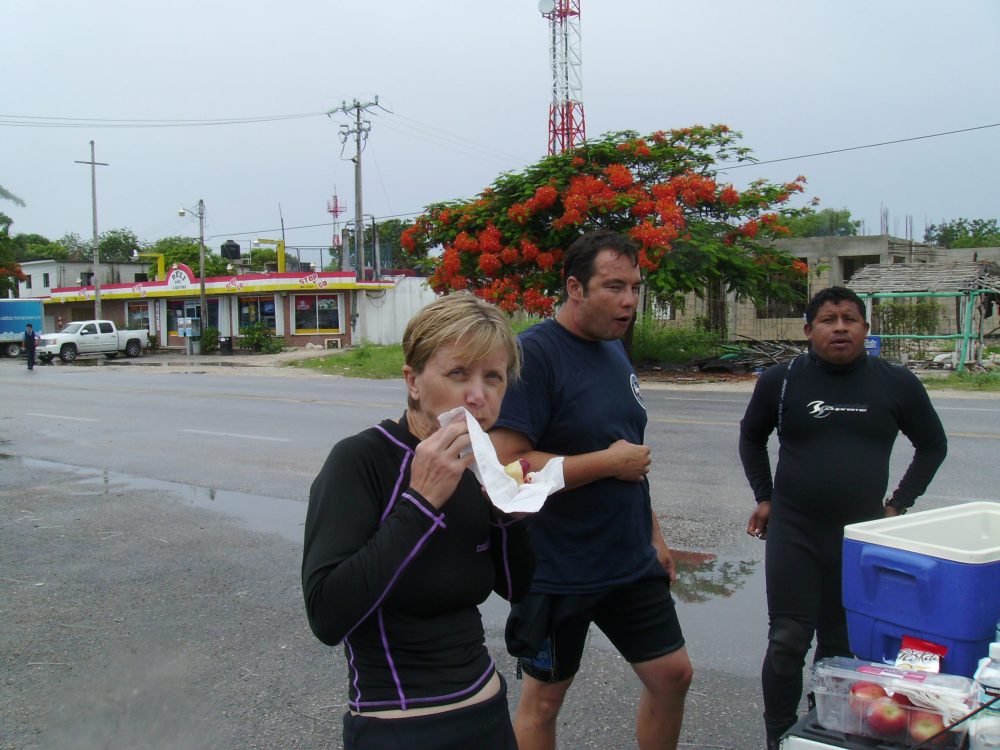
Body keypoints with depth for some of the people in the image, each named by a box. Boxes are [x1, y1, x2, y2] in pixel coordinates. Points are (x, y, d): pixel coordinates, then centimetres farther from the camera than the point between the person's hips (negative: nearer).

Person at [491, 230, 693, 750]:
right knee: (543, 699, 10)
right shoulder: (533, 354, -19)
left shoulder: (614, 350, 7)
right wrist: (609, 461, -20)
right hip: (555, 574, -7)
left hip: (632, 565, 7)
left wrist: (653, 535, 17)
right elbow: (506, 467, -26)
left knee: (673, 674, 13)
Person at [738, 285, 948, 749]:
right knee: (787, 642, -3)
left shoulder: (896, 384, 1)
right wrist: (764, 497, 9)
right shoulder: (781, 380, 0)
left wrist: (899, 503, 8)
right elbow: (751, 437, 16)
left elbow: (933, 445, 15)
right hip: (793, 533, -1)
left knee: (842, 645, 8)